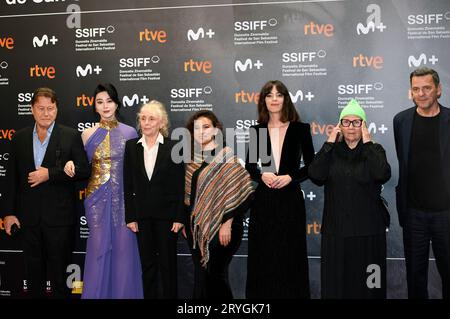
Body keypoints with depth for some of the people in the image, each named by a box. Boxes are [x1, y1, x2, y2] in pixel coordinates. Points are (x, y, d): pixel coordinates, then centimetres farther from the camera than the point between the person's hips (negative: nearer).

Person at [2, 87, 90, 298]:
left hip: (59, 217, -3)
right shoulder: (20, 138, 7)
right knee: (33, 272, 15)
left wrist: (50, 174, -16)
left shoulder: (71, 136, -2)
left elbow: (83, 170, -8)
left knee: (59, 271, 6)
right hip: (29, 217, 3)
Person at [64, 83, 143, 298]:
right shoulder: (88, 134, 4)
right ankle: (99, 293, 17)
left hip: (123, 198, 0)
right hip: (98, 198, 0)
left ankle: (123, 292, 16)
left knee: (124, 248, 1)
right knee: (99, 248, 3)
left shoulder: (129, 132, 2)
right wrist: (71, 166, -10)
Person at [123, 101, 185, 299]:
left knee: (167, 263, 7)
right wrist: (130, 216, -1)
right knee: (147, 263, 10)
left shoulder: (172, 147, -3)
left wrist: (179, 217, -8)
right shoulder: (131, 146, 3)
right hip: (142, 214, 2)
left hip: (166, 213, -2)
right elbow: (128, 185, 3)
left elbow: (180, 185, -4)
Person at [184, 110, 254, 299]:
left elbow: (238, 190, -12)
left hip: (220, 227, -6)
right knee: (201, 274, 10)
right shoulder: (192, 160, 11)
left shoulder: (226, 155, -6)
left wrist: (227, 223, -16)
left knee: (214, 274, -3)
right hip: (196, 227, 6)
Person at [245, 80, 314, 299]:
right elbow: (249, 167, 9)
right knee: (263, 255, 6)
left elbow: (311, 165, 1)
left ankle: (291, 293, 16)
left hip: (290, 200, -2)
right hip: (264, 200, 2)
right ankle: (262, 294, 18)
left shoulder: (299, 129, 0)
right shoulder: (256, 130, 5)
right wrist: (262, 176, -10)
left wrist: (290, 177, -13)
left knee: (290, 256, 3)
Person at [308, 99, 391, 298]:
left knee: (366, 282, 6)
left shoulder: (374, 150, 3)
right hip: (335, 229, 1)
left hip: (368, 230, -1)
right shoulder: (332, 151, 6)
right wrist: (329, 143, -8)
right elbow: (315, 176, -12)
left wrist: (367, 143, -12)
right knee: (336, 282, 7)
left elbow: (383, 175, -19)